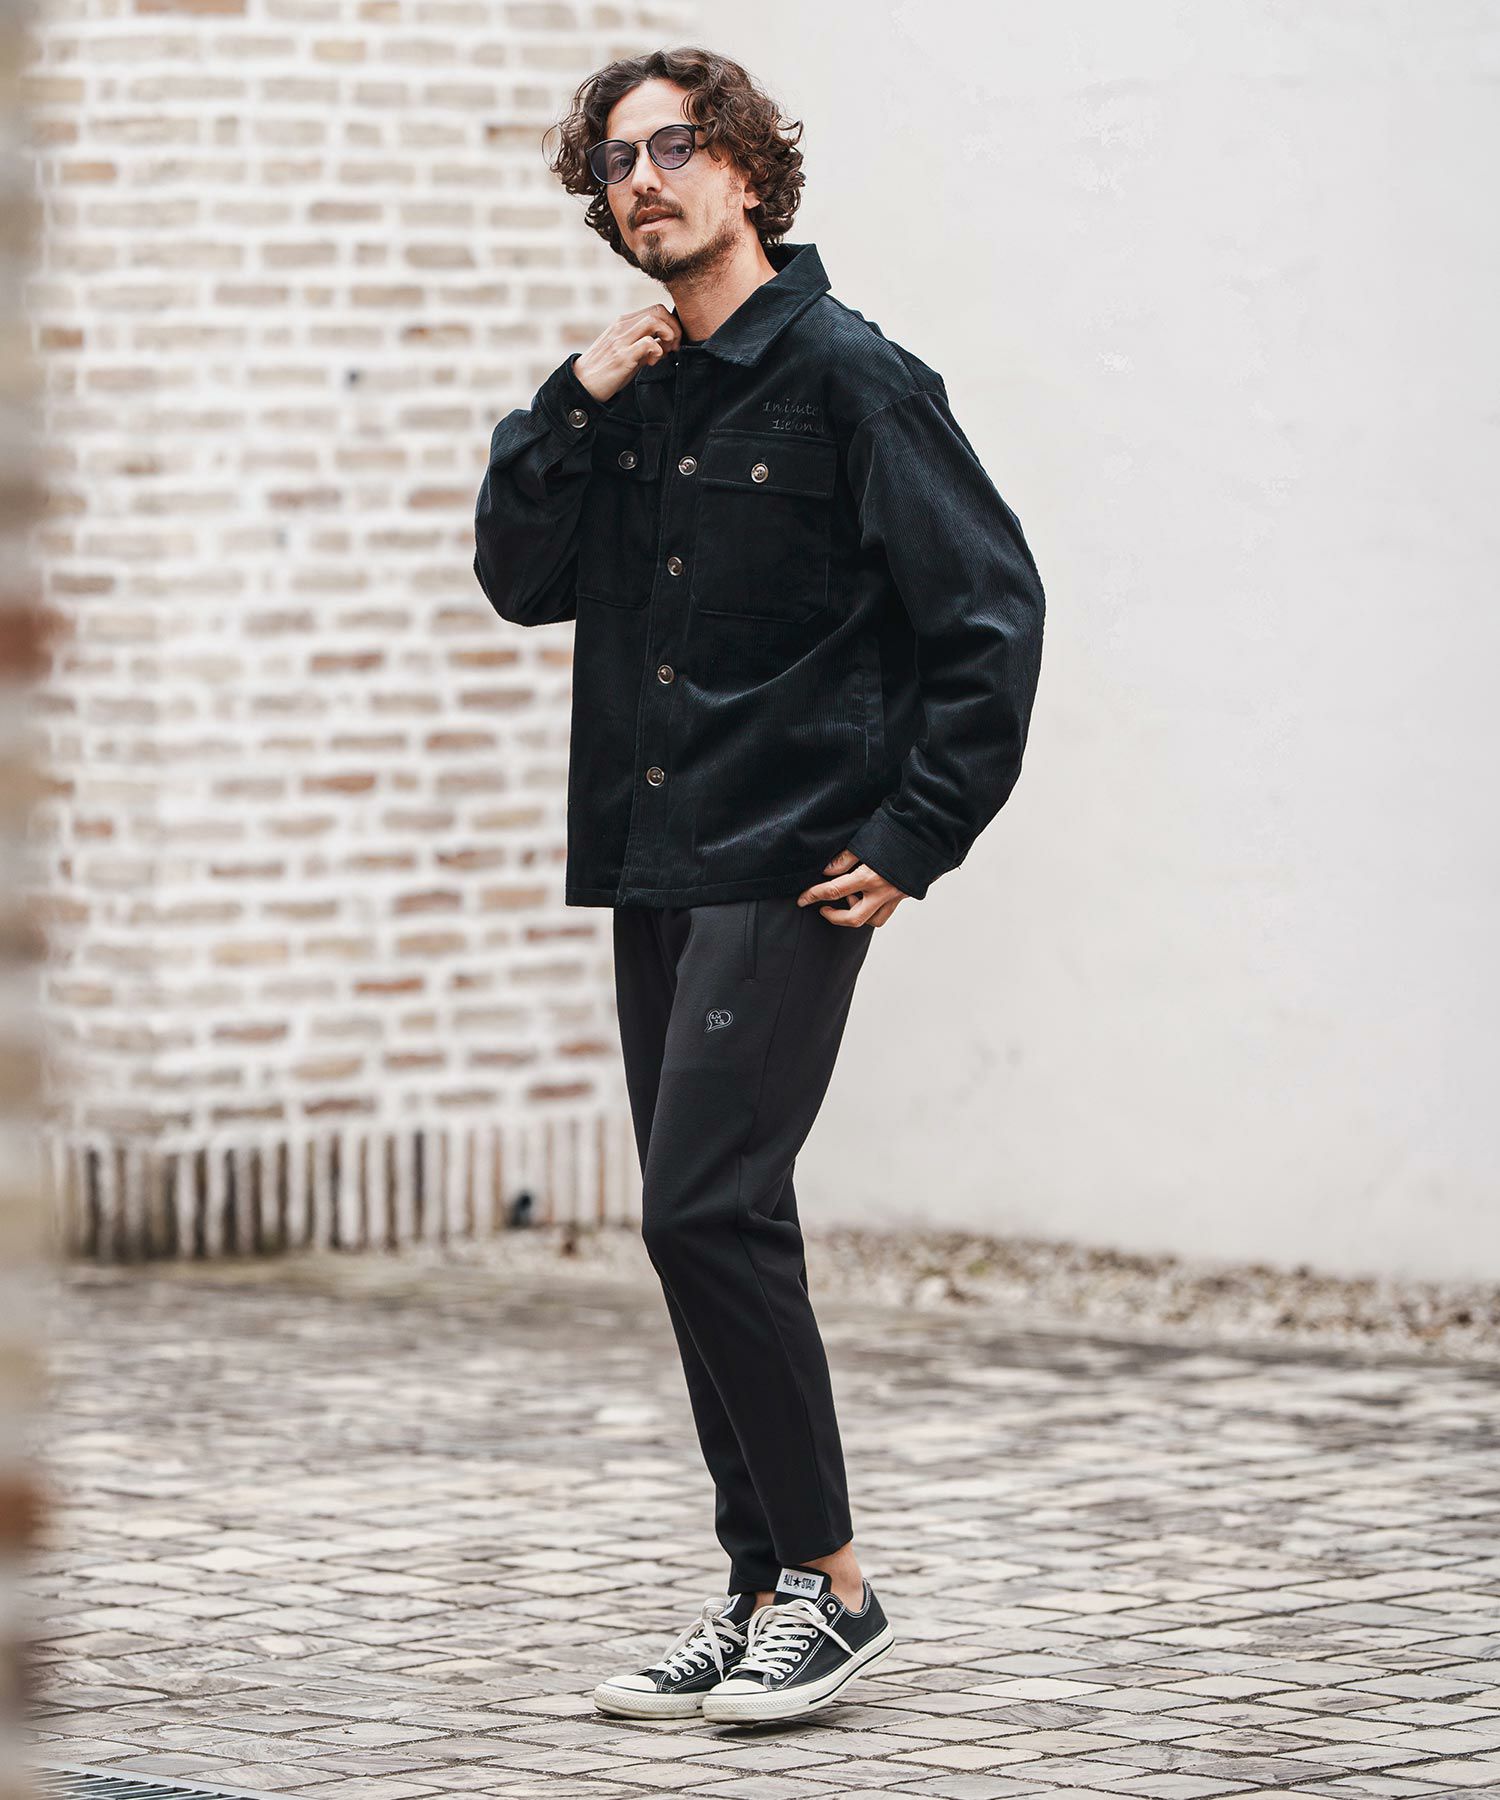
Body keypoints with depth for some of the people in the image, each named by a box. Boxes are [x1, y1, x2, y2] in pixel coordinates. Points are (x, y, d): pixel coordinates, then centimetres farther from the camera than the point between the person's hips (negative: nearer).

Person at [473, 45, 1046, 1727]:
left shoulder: (847, 375, -7)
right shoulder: (627, 394, 13)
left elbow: (991, 609, -9)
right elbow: (522, 577, 7)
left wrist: (913, 838, -12)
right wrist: (574, 406, -5)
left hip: (789, 868, -7)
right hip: (652, 869, 7)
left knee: (706, 1206, -15)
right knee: (706, 1228, 9)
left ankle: (830, 1582, -5)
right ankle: (761, 1594, 16)